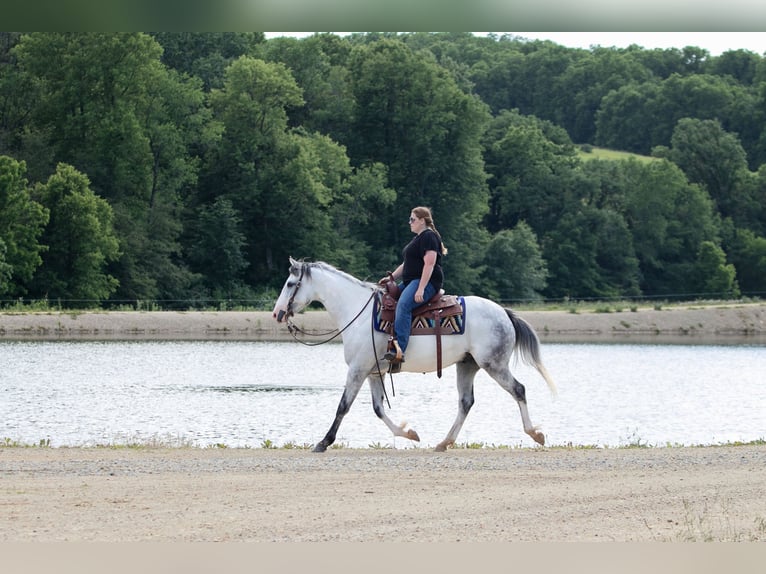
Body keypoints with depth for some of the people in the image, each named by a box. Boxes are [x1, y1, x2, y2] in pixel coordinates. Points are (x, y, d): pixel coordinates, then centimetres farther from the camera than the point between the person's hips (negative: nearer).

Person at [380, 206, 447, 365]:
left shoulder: (429, 237, -8)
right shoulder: (418, 238, 25)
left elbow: (429, 264, -18)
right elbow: (407, 264, 30)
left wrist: (421, 289, -26)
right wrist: (391, 277, 16)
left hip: (427, 282, -12)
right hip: (410, 281, 12)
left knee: (403, 304, -34)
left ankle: (398, 350, -47)